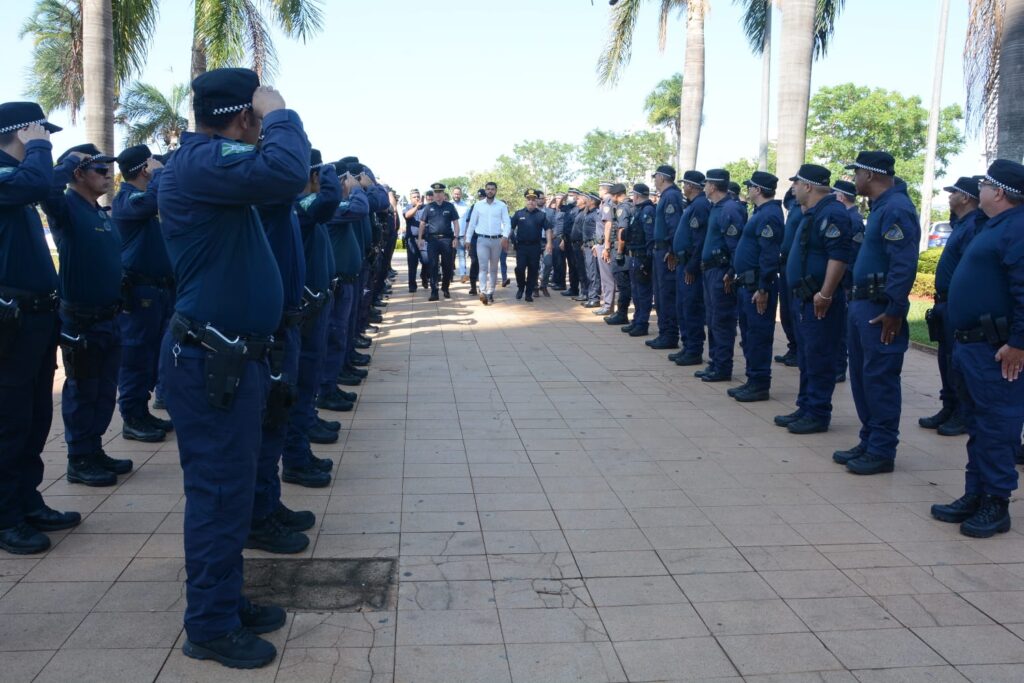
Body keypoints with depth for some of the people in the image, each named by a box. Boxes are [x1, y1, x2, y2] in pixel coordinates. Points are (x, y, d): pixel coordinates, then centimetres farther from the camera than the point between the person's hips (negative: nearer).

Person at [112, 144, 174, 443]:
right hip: (139, 291, -10)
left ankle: (142, 413, 22)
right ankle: (132, 420, 2)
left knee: (152, 354, 13)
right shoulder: (126, 198, -11)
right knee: (135, 356, -4)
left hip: (158, 289, 10)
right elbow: (155, 198, -31)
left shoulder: (141, 200, 19)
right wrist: (160, 171, -15)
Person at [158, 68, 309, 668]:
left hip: (230, 356, 11)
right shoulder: (202, 161, -19)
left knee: (230, 485, 18)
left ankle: (226, 602, 32)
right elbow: (286, 172, -33)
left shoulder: (209, 160, 15)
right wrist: (280, 115, -17)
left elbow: (278, 179, 19)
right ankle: (211, 628, 14)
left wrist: (273, 121, 9)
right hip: (212, 362, -11)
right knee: (220, 491, 0)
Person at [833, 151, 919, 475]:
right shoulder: (881, 206, 16)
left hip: (880, 310, -10)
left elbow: (904, 265, -23)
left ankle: (881, 452, 5)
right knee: (862, 376, 15)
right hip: (863, 305, 10)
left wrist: (895, 311, -23)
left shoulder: (896, 209, -16)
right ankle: (868, 442, 24)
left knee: (879, 379, -4)